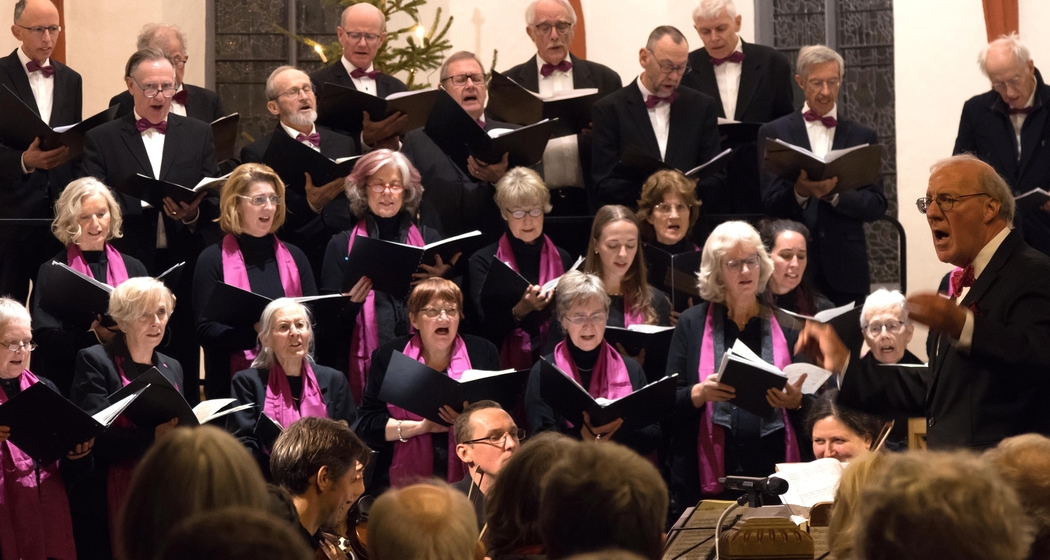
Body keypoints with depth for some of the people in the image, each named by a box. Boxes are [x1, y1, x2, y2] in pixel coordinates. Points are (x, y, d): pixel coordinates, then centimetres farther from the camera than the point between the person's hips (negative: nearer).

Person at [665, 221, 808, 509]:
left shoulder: (785, 323, 9)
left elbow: (814, 406, 10)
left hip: (775, 473, 1)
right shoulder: (692, 323, 6)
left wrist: (796, 401, -11)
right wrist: (700, 393, -16)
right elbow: (669, 404, 3)